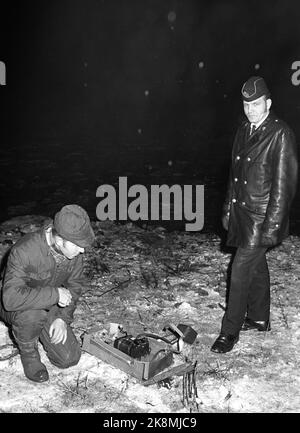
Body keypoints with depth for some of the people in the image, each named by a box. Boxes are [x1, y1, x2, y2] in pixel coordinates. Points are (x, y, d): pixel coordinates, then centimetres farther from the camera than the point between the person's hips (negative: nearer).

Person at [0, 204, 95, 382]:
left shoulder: (74, 250, -17)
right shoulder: (24, 251, -35)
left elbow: (75, 284, -2)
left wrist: (63, 317, -14)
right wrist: (55, 294, -38)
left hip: (51, 307, 4)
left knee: (69, 359, -6)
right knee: (31, 315, -39)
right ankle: (28, 352, -6)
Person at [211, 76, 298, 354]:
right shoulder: (244, 131, 10)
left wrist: (272, 226, -18)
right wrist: (228, 209, 15)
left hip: (262, 218, -7)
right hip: (241, 213, 7)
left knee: (241, 270, -6)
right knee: (256, 266, 19)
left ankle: (230, 331, 7)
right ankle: (259, 319, 34)